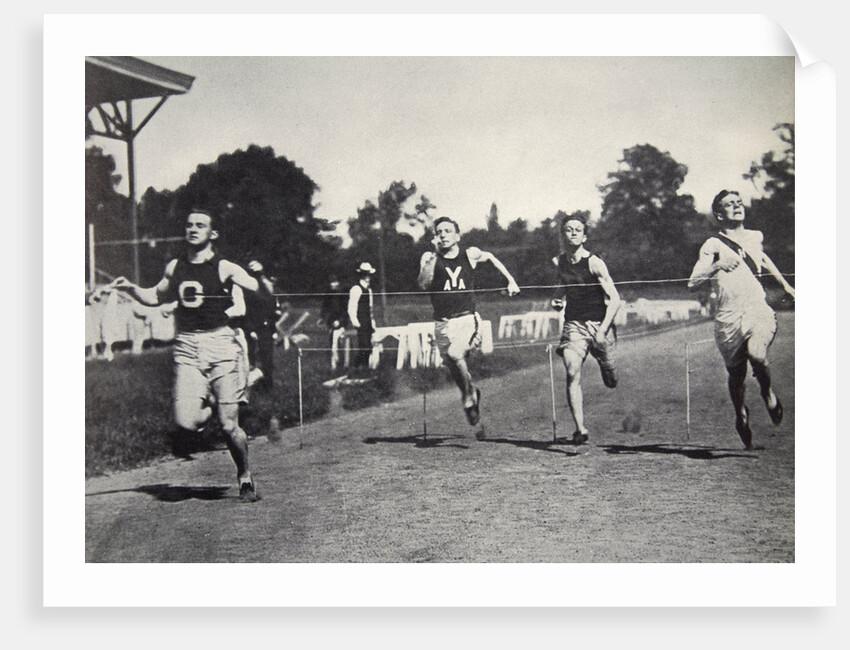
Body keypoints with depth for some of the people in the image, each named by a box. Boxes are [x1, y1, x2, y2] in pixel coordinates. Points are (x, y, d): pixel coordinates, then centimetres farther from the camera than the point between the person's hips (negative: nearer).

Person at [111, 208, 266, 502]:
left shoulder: (224, 268, -1)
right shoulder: (174, 268, 11)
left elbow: (263, 291, -5)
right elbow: (156, 296, 26)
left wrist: (258, 278, -26)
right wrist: (131, 288, 10)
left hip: (220, 344, -3)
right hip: (187, 347, 3)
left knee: (229, 426, -4)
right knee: (186, 421, -14)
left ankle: (245, 477, 21)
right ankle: (209, 404, 21)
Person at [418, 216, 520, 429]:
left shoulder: (470, 254, 3)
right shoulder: (429, 257, 0)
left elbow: (490, 257, 25)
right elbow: (424, 284, -17)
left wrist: (511, 281, 20)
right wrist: (434, 256, -22)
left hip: (467, 318, -2)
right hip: (442, 323, 2)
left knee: (455, 354, -27)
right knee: (454, 370, 7)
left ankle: (470, 394, -4)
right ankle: (470, 395, 37)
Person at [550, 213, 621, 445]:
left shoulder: (594, 263, -10)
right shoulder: (559, 262, 5)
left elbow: (614, 299, -11)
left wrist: (602, 330, -20)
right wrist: (558, 298, 5)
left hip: (599, 323, -3)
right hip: (573, 325, 3)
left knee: (611, 382, 7)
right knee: (572, 375, -18)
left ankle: (604, 364, 44)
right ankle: (580, 429, -18)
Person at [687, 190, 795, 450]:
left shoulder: (755, 237, 12)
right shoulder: (713, 245, -2)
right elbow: (693, 282, -13)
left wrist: (785, 284, 43)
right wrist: (717, 266, -28)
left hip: (759, 311, 1)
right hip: (728, 318, -1)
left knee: (756, 354, -27)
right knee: (736, 375, 8)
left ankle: (768, 391, 4)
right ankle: (741, 415, 37)